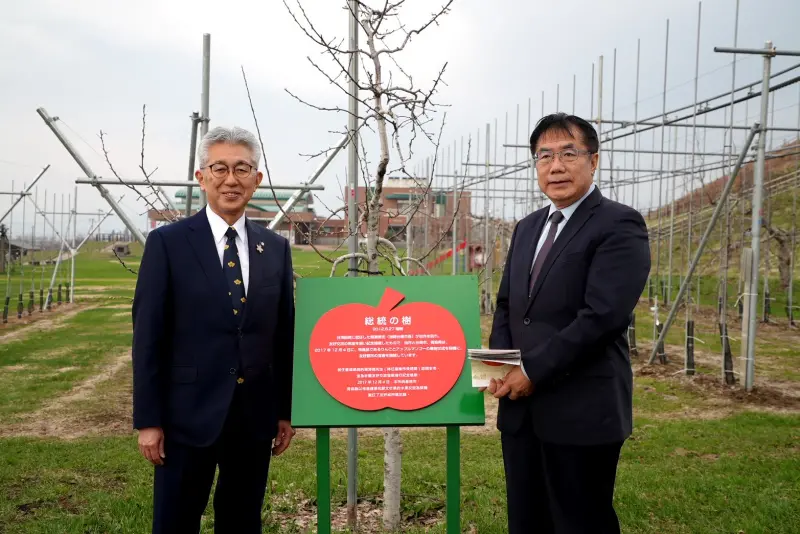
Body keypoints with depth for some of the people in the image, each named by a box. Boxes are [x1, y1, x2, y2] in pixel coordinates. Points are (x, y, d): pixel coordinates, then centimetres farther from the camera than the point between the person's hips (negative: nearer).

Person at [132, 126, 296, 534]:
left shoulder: (276, 248, 6)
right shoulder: (167, 242, -4)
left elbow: (284, 334, 8)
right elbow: (148, 336, -6)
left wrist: (286, 409, 7)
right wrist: (147, 420, -8)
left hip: (256, 416, 3)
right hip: (189, 415, -3)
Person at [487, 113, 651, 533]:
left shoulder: (619, 225, -9)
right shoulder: (528, 227, 15)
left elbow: (601, 316, -19)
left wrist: (533, 371, -16)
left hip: (583, 411, -7)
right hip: (521, 408, 7)